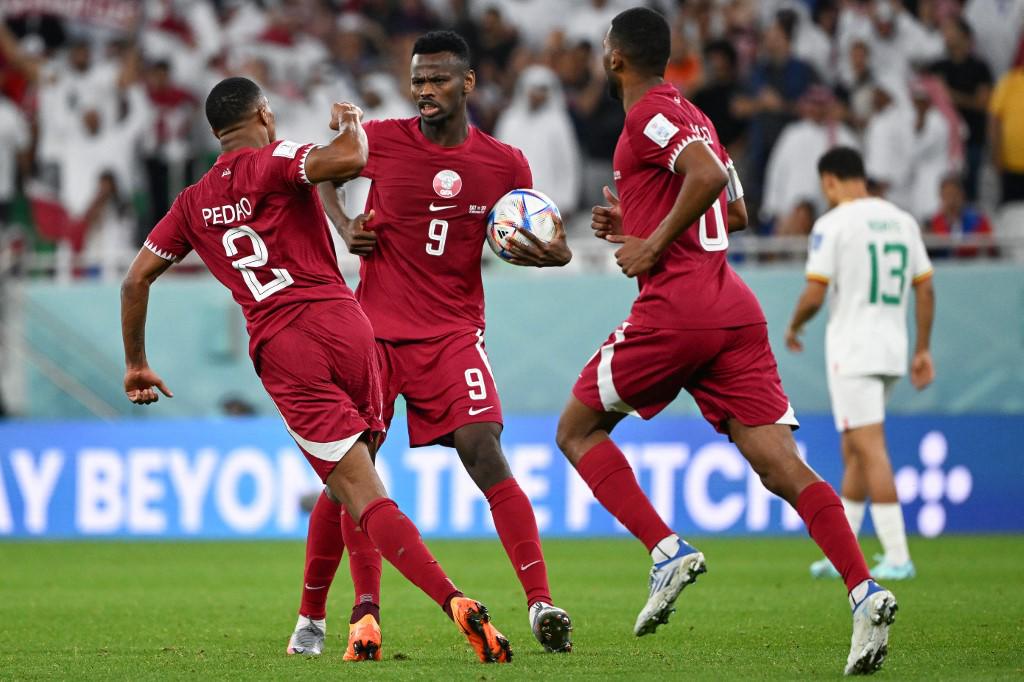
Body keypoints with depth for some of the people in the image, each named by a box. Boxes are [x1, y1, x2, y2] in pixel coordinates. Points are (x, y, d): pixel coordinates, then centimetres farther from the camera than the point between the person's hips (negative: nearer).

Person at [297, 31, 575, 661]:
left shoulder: (504, 164, -1)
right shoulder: (379, 140, -2)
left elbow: (524, 237, 13)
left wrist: (554, 251, -10)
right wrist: (343, 225, 1)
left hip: (453, 334, -1)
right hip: (374, 329, 1)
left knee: (485, 455, -18)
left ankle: (541, 604, -19)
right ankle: (311, 616, 7)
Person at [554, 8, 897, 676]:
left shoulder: (649, 114, -4)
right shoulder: (692, 116, 23)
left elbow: (707, 177, -21)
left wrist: (654, 244, -12)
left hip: (673, 308, -8)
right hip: (736, 312, 8)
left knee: (578, 429, 10)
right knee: (782, 465, -3)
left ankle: (668, 551, -7)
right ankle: (865, 590, -22)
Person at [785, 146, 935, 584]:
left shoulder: (833, 224, -9)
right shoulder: (902, 221, 10)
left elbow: (814, 295, -12)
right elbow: (925, 290, 11)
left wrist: (793, 328, 8)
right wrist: (923, 351, 16)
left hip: (852, 351, -7)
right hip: (892, 350, 7)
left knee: (870, 450, -8)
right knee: (853, 450, 16)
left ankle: (897, 557, -13)